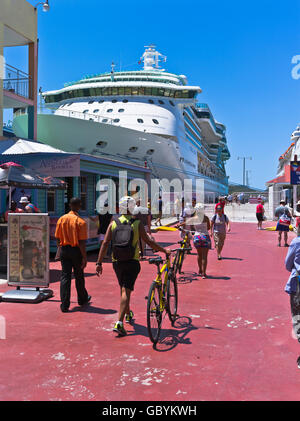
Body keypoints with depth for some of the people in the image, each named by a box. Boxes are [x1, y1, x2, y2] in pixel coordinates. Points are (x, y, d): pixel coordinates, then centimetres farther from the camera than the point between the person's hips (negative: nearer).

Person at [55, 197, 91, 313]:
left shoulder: (61, 219, 1)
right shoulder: (81, 222, -13)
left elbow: (57, 239, 6)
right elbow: (82, 242, -15)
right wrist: (84, 257, -10)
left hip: (64, 250, 3)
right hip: (76, 251, -3)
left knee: (65, 276, 4)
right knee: (79, 276, 14)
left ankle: (64, 305, 0)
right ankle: (82, 299, 33)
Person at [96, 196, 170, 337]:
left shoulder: (113, 223, 2)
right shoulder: (137, 223, -5)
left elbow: (105, 243, -3)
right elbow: (149, 242, -4)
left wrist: (99, 263, -1)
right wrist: (164, 250, 8)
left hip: (117, 262, 4)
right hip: (132, 262, -3)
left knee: (124, 288, 23)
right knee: (126, 291, -4)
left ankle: (128, 314, 42)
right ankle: (119, 323, -14)